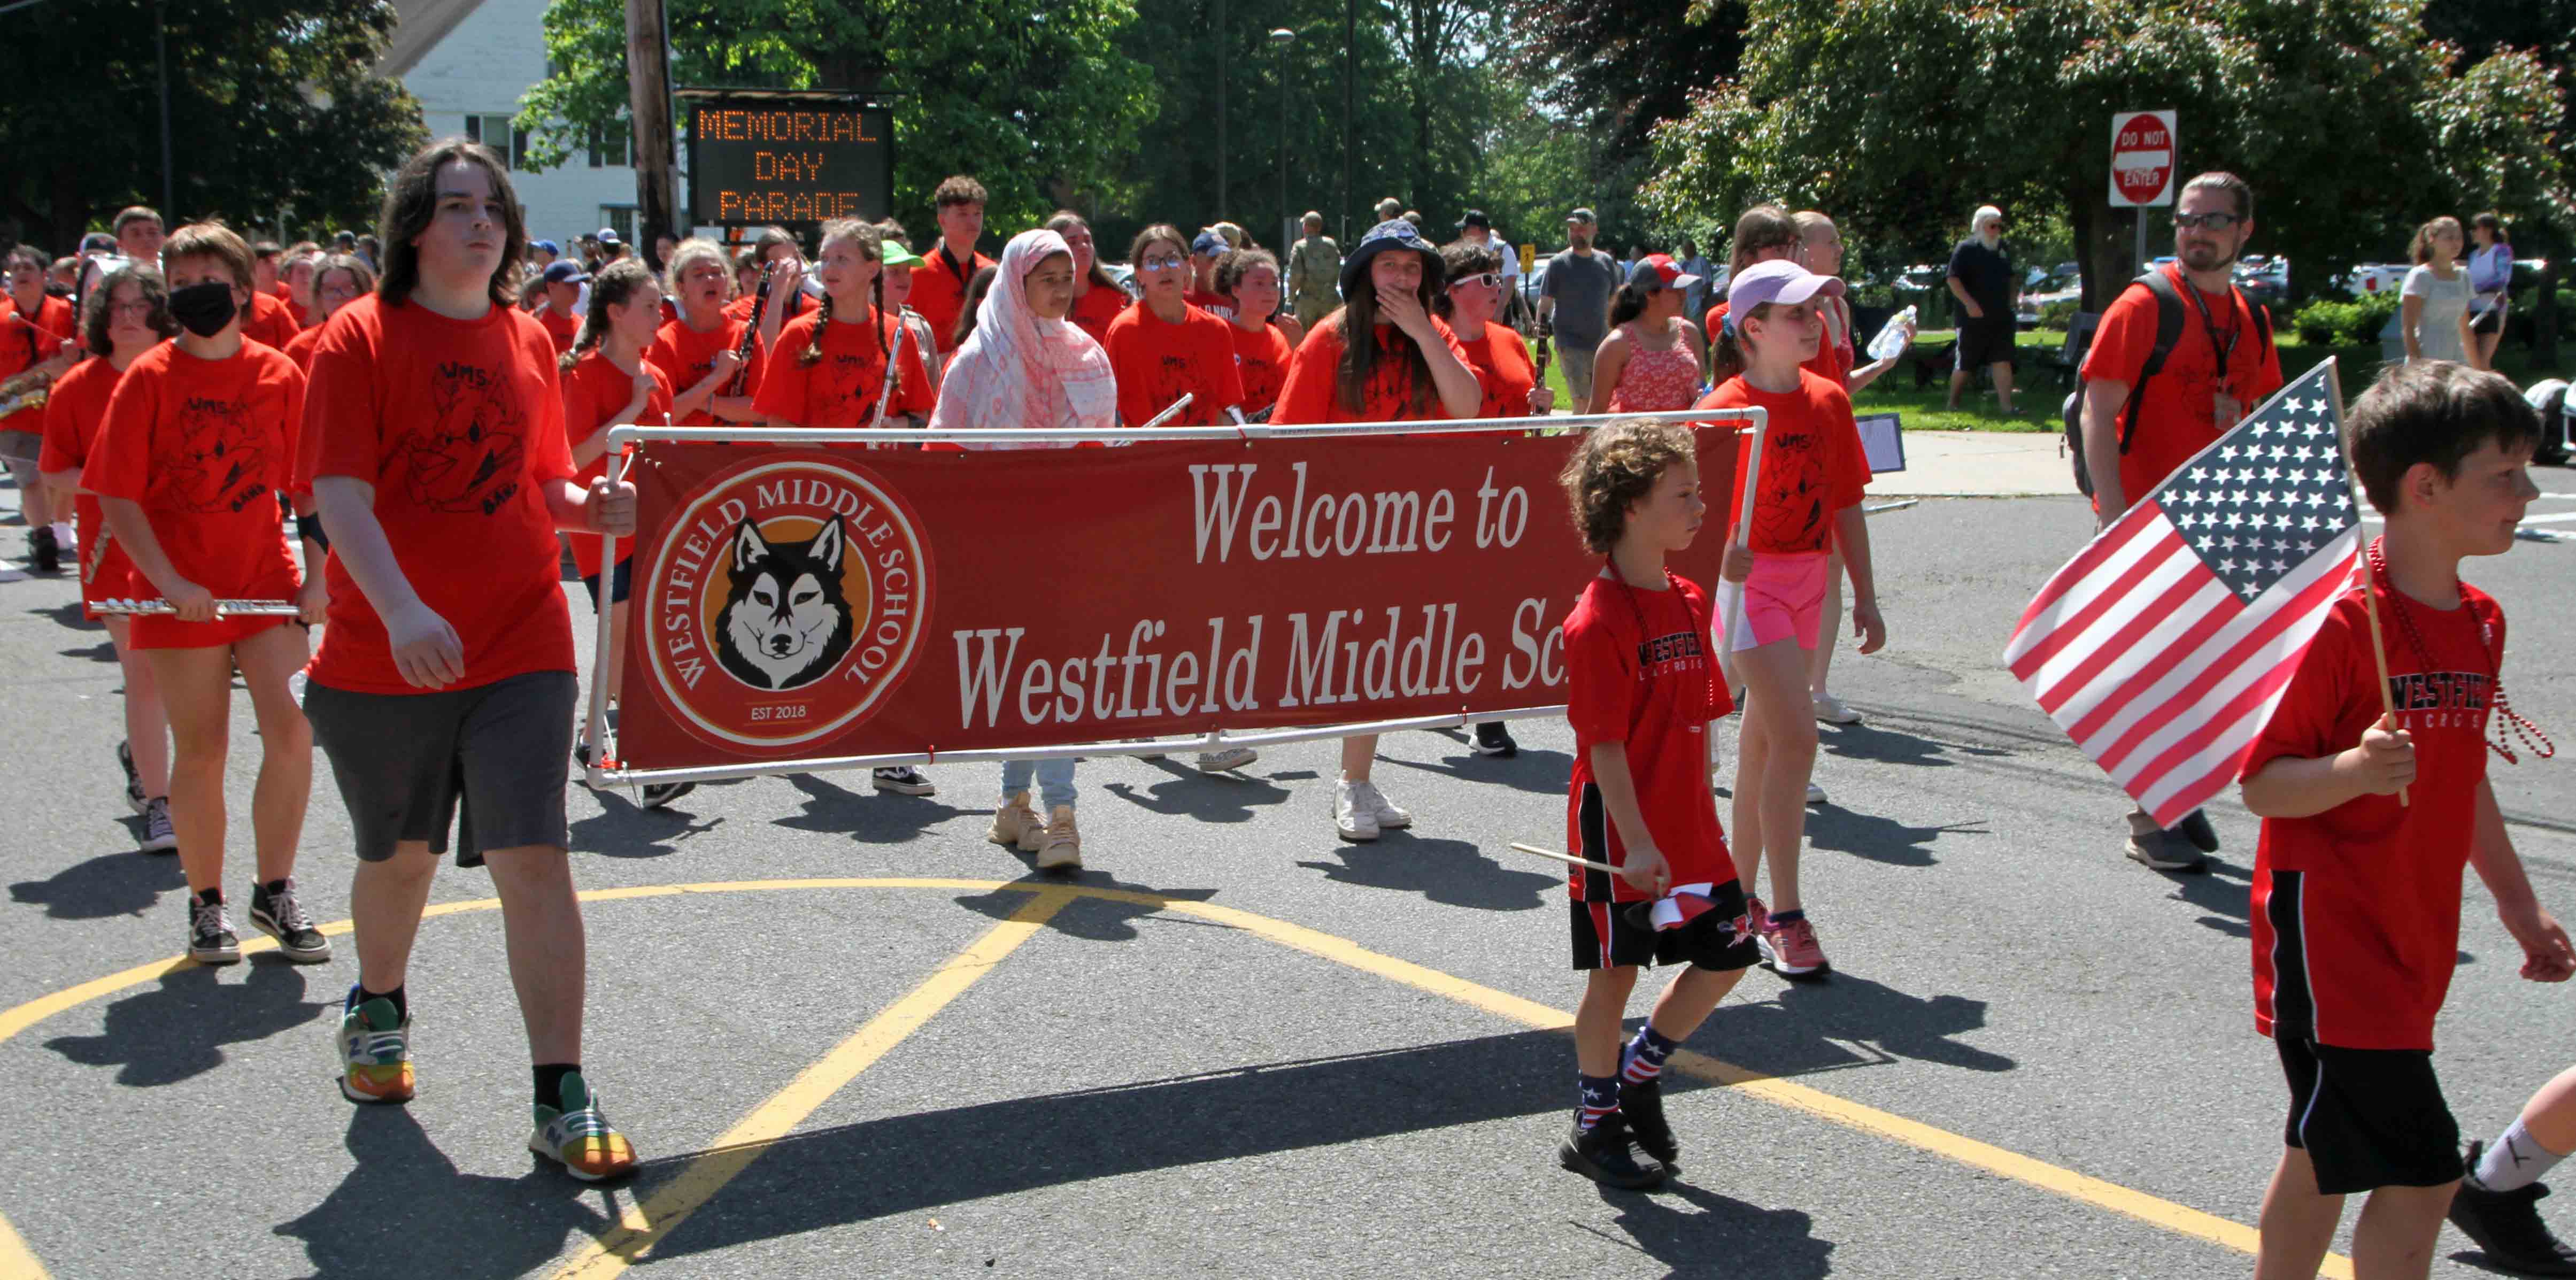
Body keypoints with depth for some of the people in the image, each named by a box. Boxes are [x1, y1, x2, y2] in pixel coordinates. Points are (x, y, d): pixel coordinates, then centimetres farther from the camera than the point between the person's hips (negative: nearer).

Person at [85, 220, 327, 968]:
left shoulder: (280, 375, 2)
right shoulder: (149, 378, -4)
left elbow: (307, 486, 9)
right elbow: (118, 497, -6)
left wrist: (316, 578, 0)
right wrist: (170, 583, -17)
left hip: (267, 583, 2)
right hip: (182, 595, -1)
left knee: (293, 733, -7)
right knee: (201, 751, 5)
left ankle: (274, 892, 10)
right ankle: (207, 905, 20)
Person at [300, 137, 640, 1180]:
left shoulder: (528, 342, 8)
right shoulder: (361, 338, -5)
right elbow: (341, 496, -14)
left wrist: (590, 506, -5)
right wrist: (402, 610, -28)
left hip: (520, 645, 2)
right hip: (382, 655, -2)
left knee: (533, 858, -8)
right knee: (398, 855, 16)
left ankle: (561, 1099, -3)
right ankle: (378, 1011, 47)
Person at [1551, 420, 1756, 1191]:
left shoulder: (1689, 604, 8)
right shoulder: (1599, 622, -17)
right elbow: (1604, 746, -19)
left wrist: (1705, 815, 15)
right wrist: (1636, 843, -22)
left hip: (1689, 832, 8)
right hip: (1621, 837, -8)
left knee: (1728, 956, 10)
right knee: (1613, 975, 4)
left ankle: (1640, 1073, 28)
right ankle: (1596, 1126, 19)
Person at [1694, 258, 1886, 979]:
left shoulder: (1828, 402, 7)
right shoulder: (1727, 408, -12)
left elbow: (1846, 502, 11)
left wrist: (1865, 596, 10)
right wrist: (1722, 550, -35)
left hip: (1808, 579, 7)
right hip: (1750, 579, -6)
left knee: (1763, 738, 15)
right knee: (1796, 735, -15)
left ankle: (1741, 894, 26)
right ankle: (1785, 916, -9)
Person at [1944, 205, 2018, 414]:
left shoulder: (2002, 249, 15)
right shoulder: (1966, 249, -5)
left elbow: (2009, 279, 27)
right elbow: (1953, 279, -12)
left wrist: (2011, 302, 16)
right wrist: (1969, 302, -23)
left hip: (2001, 318, 5)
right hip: (1974, 318, -5)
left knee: (2003, 362, -2)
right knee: (1965, 365, 2)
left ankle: (2006, 405, -5)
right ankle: (1952, 404, 18)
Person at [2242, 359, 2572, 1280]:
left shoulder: (2481, 622, 9)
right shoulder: (2342, 623, -18)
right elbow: (2259, 786, -16)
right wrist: (2356, 771, -34)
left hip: (2411, 940, 9)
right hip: (2330, 938, -9)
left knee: (2326, 1153, 18)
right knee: (2419, 1172, -10)